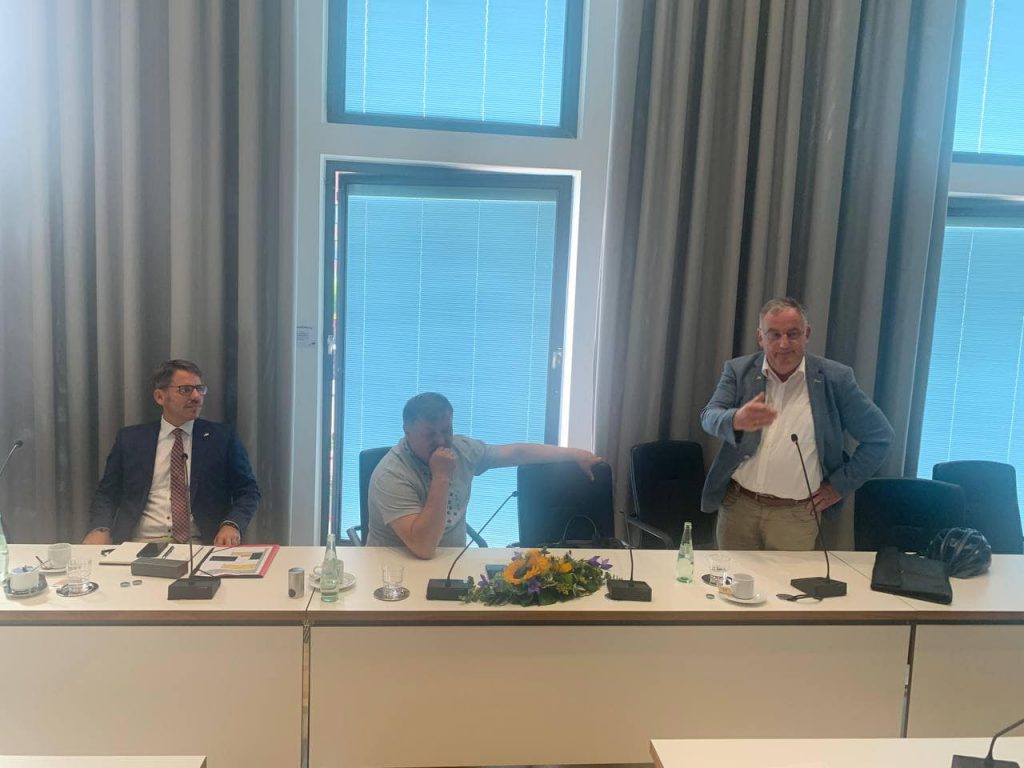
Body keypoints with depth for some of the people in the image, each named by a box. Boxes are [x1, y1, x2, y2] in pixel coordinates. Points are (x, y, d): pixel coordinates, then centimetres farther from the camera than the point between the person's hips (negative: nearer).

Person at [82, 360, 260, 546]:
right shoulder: (130, 439, 11)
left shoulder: (223, 437, 7)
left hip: (200, 546, 0)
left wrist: (232, 525, -14)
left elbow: (248, 491, 6)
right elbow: (106, 494, 13)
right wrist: (100, 529, -8)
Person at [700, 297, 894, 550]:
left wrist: (840, 485, -2)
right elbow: (709, 417, -14)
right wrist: (737, 420, -36)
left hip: (797, 516, -1)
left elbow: (880, 436, 2)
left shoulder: (834, 378, -5)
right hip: (737, 505, 2)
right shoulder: (738, 370, -1)